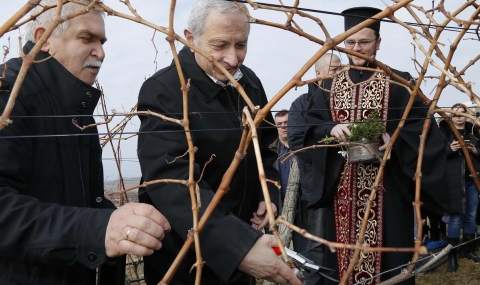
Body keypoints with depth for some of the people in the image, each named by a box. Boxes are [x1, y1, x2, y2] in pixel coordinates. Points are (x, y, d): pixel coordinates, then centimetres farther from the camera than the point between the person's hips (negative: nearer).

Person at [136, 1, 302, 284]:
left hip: (243, 238, 6)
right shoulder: (163, 91, -21)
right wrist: (240, 246, -44)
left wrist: (269, 193, -2)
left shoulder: (249, 82, -1)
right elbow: (172, 183, -33)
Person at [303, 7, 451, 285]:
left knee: (386, 253, 0)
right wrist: (332, 129, -15)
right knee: (344, 249, 9)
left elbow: (421, 125, -5)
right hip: (342, 186, 3)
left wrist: (393, 139, -22)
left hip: (385, 187, -3)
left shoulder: (398, 82, 1)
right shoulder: (331, 86, 11)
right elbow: (312, 126, 5)